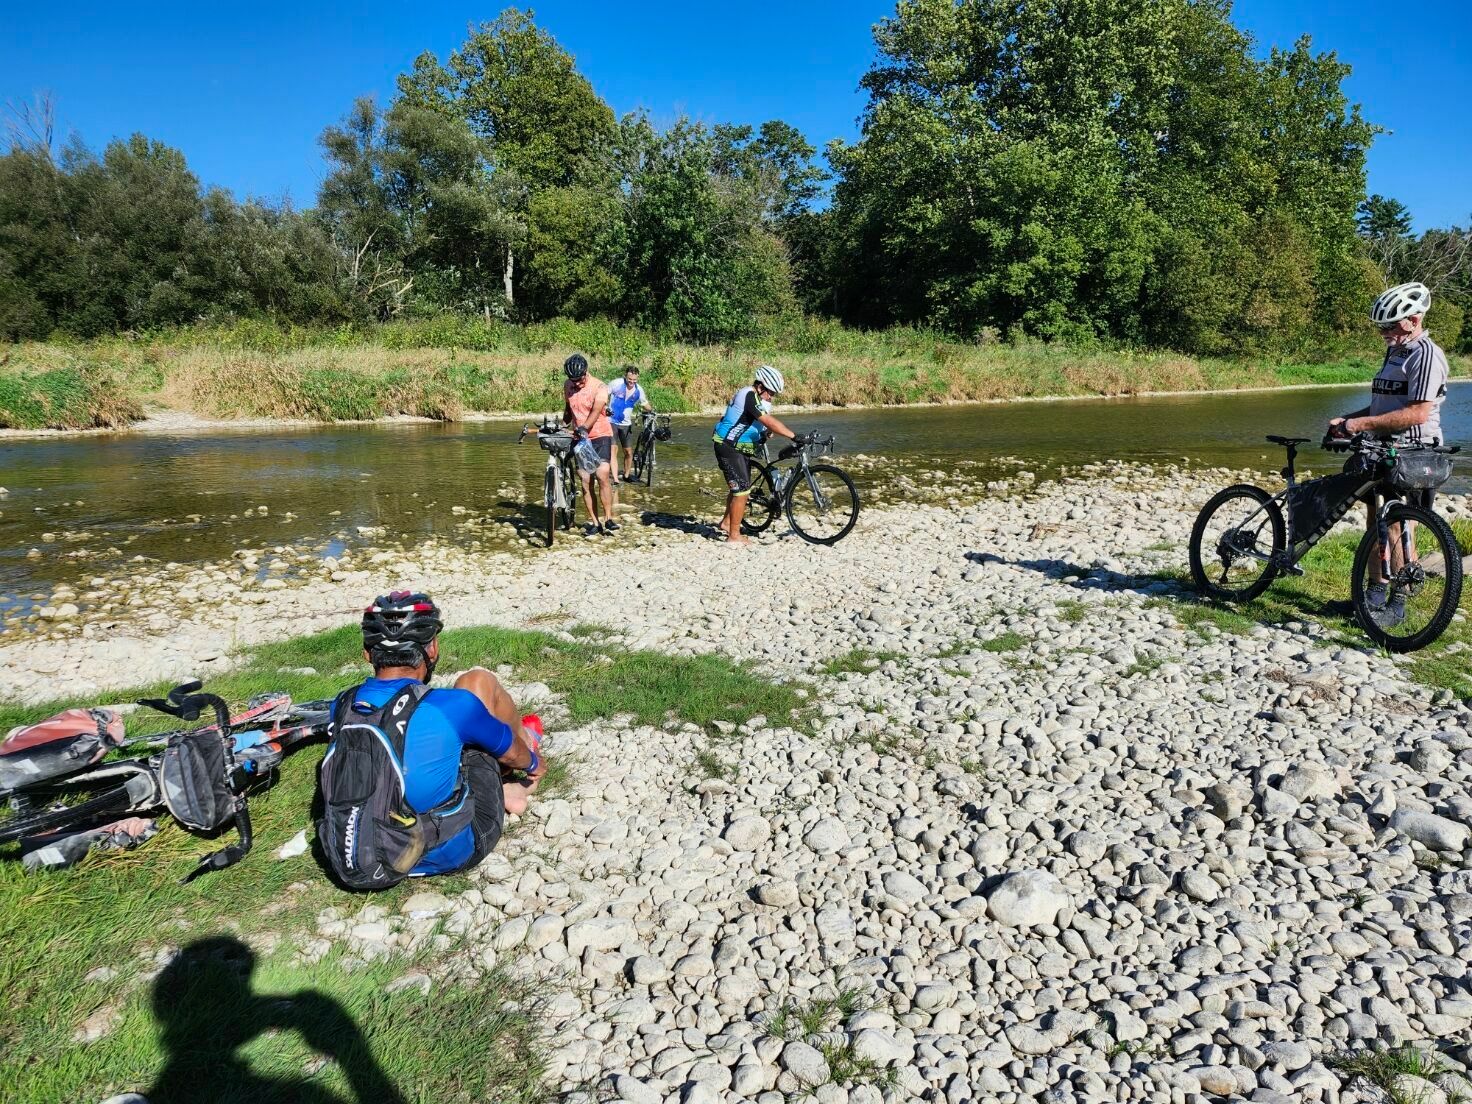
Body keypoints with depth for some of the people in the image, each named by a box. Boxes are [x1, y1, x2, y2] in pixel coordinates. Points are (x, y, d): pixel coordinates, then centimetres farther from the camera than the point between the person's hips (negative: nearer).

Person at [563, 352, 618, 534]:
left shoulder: (599, 387, -13)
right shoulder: (567, 386, 3)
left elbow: (595, 412, -27)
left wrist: (583, 428, -41)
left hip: (600, 436, -4)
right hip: (579, 438, 4)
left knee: (602, 477, -16)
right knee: (586, 481, 1)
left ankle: (608, 519, -8)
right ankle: (594, 522, 7)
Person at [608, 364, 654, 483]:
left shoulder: (639, 390, 0)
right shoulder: (616, 384, -12)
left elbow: (644, 404, 15)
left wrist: (652, 410, -4)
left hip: (626, 424, 4)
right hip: (611, 421, -4)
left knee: (628, 452, 8)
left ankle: (627, 475, 29)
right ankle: (615, 479, -15)